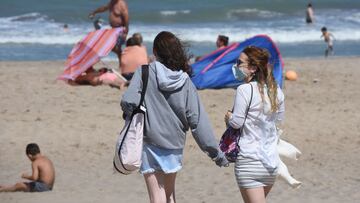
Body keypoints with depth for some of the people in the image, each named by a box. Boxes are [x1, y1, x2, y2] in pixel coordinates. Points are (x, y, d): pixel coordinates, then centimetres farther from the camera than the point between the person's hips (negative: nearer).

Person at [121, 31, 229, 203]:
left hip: (149, 142, -3)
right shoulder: (185, 82, -2)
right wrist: (215, 152, 0)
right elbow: (197, 120, -4)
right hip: (174, 144, 3)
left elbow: (128, 101, -22)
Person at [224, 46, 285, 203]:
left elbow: (236, 122, -14)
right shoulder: (276, 91, 4)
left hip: (249, 160, -7)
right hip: (271, 159, 7)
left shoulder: (244, 90, -15)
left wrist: (228, 117, 6)